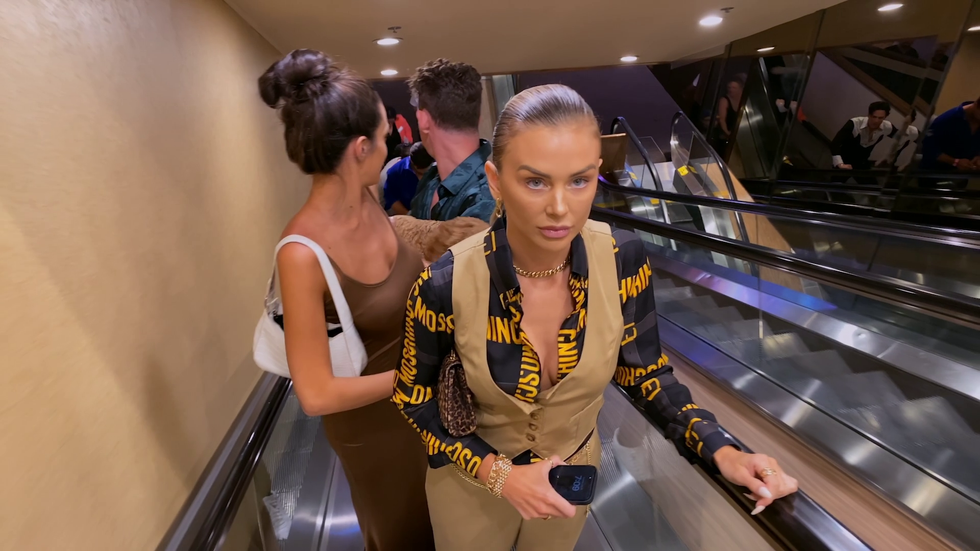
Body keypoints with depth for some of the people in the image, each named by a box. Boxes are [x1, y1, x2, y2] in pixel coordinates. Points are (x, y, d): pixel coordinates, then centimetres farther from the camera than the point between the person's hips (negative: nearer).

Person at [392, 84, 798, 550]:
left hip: (576, 468, 3)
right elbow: (413, 396, -13)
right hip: (472, 478, -2)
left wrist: (720, 449, -18)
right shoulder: (445, 286, -30)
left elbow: (643, 371, -6)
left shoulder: (624, 260, -23)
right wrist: (497, 472, -21)